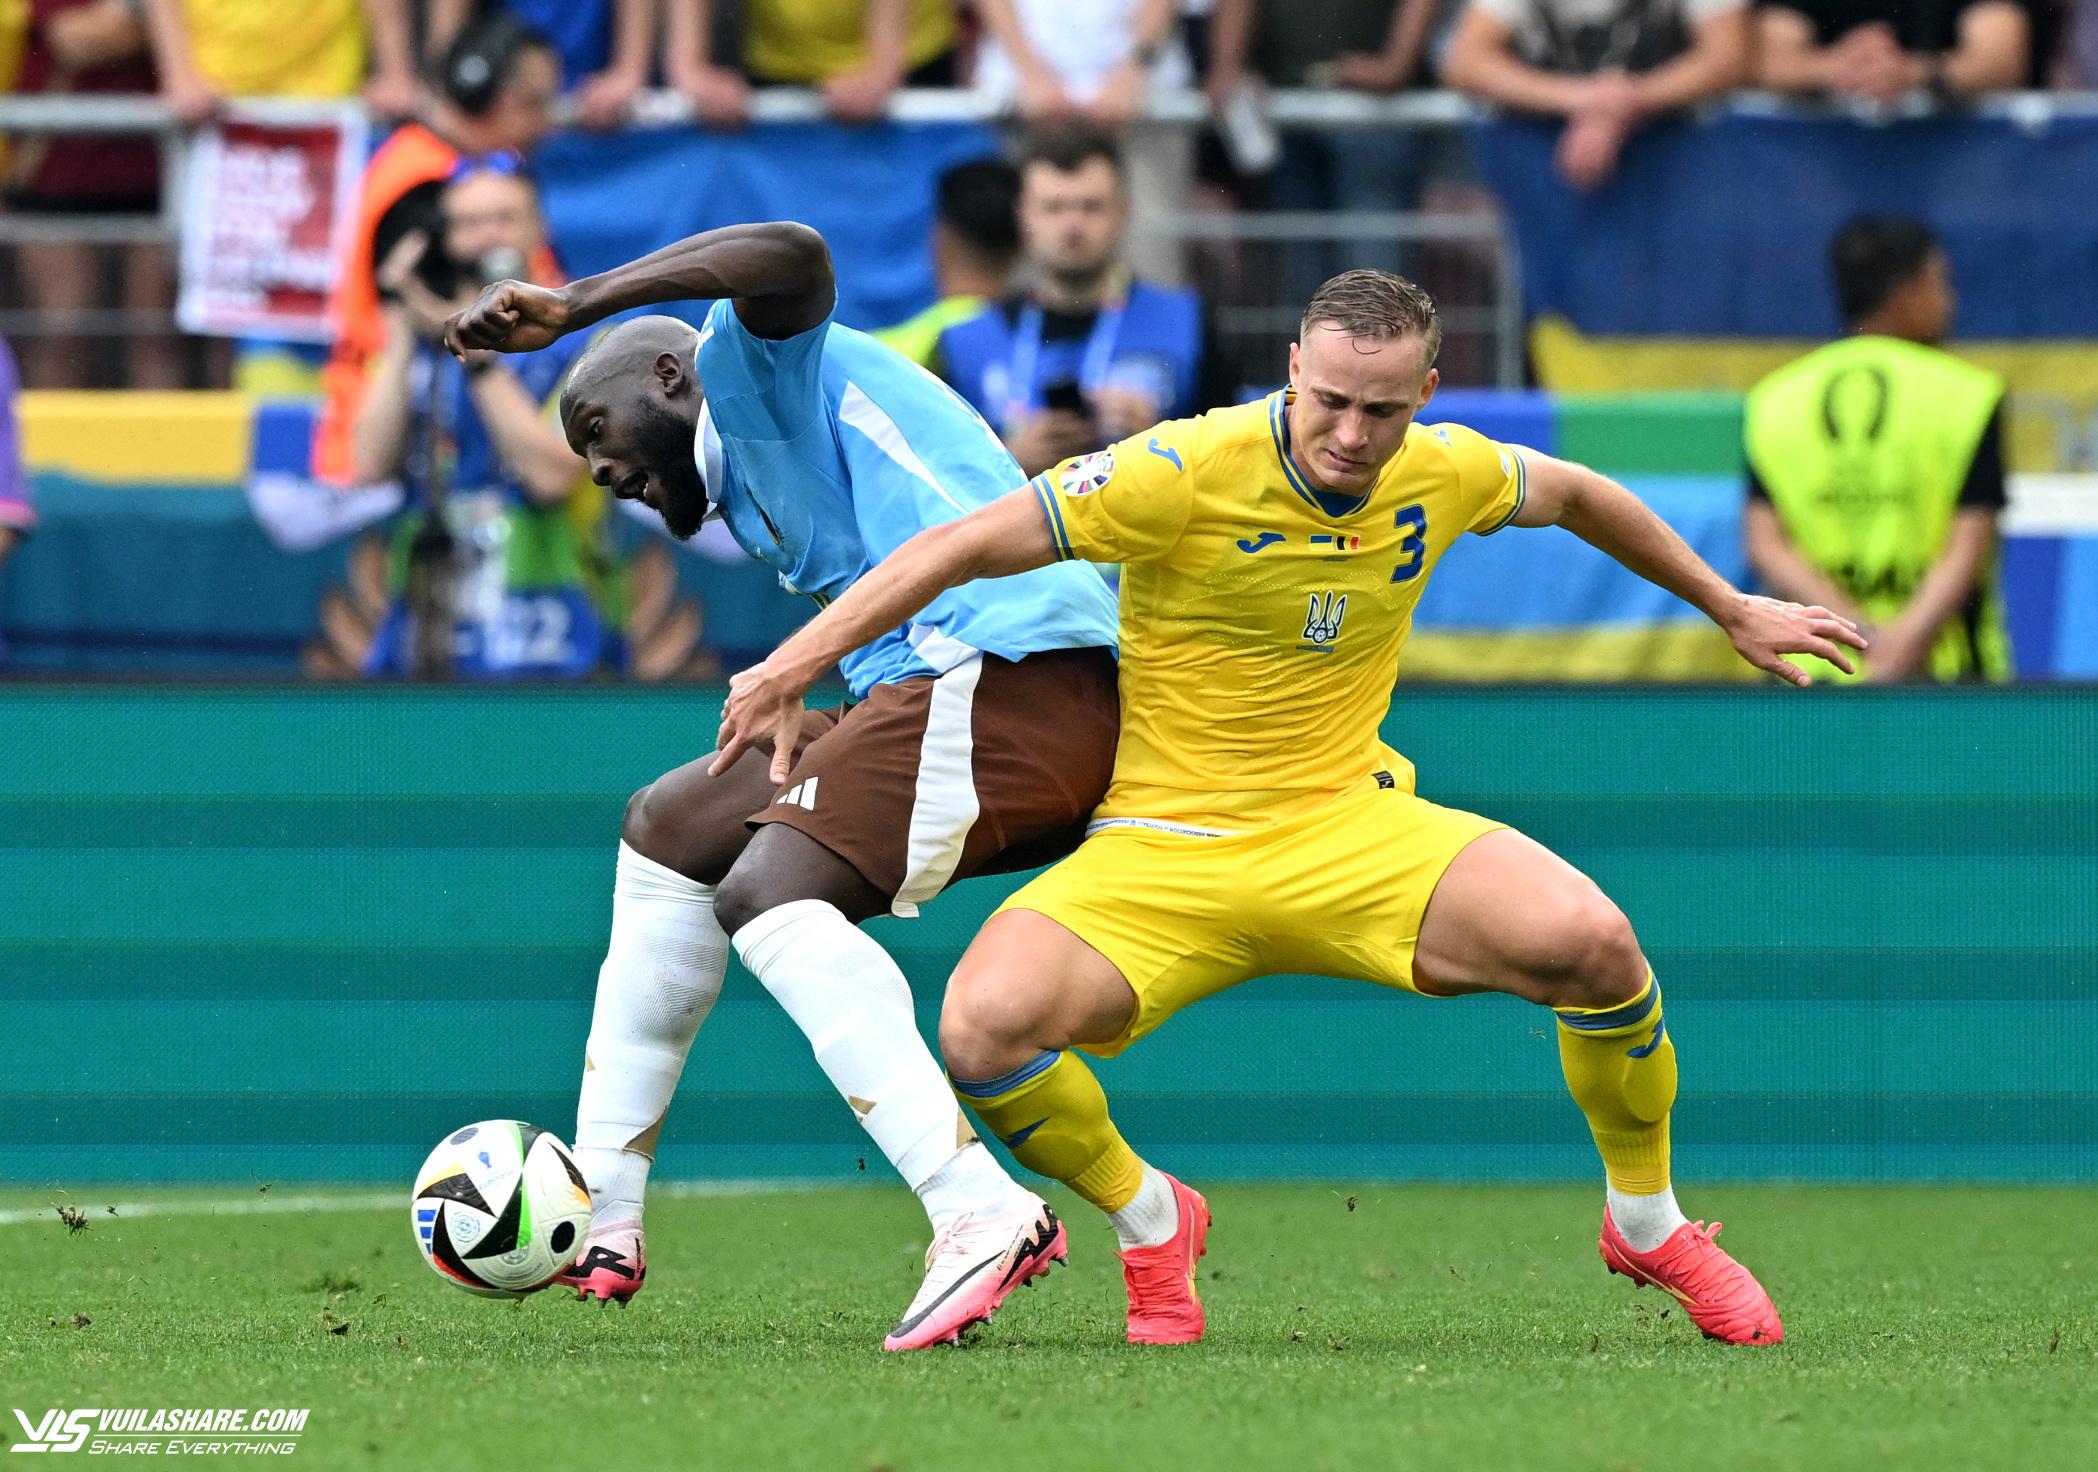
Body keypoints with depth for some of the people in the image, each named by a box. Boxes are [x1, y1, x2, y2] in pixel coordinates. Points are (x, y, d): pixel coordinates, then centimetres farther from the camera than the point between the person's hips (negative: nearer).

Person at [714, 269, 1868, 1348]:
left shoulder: (1445, 475, -2)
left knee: (1588, 940, -24)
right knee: (984, 1026, -30)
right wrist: (794, 666, -20)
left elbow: (1574, 497, 21)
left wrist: (1733, 610, 31)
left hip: (1352, 824, 3)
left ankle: (1648, 1224, 4)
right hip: (1163, 847, -2)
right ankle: (1148, 1221, 3)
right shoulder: (1189, 473, -18)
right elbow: (966, 545, -16)